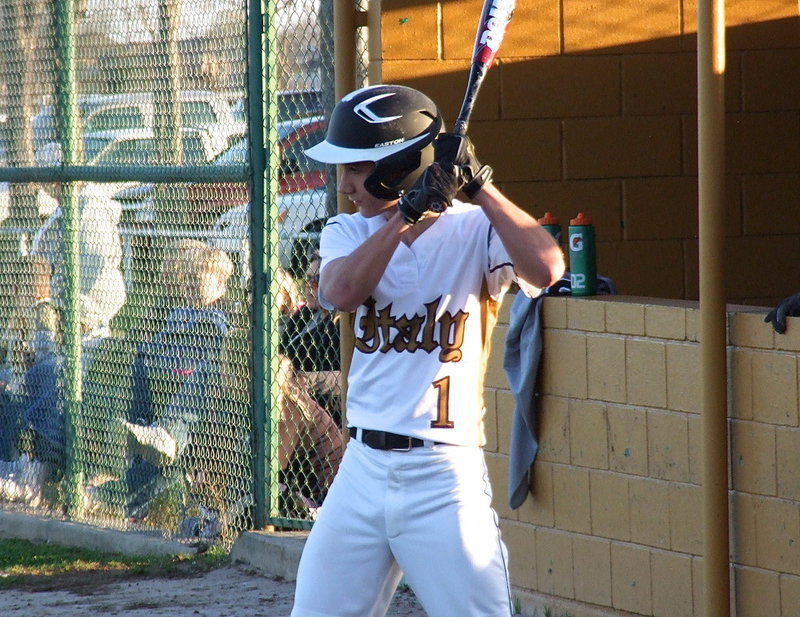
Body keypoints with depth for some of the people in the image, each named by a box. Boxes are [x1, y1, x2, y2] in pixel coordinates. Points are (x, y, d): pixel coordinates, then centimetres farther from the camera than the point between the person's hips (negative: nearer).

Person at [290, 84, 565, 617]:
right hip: (363, 469, 5)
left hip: (445, 478, -5)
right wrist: (409, 212, -20)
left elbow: (546, 268, -24)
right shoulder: (349, 232, 8)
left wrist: (479, 187, -22)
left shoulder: (473, 229, -4)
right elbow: (340, 293, -14)